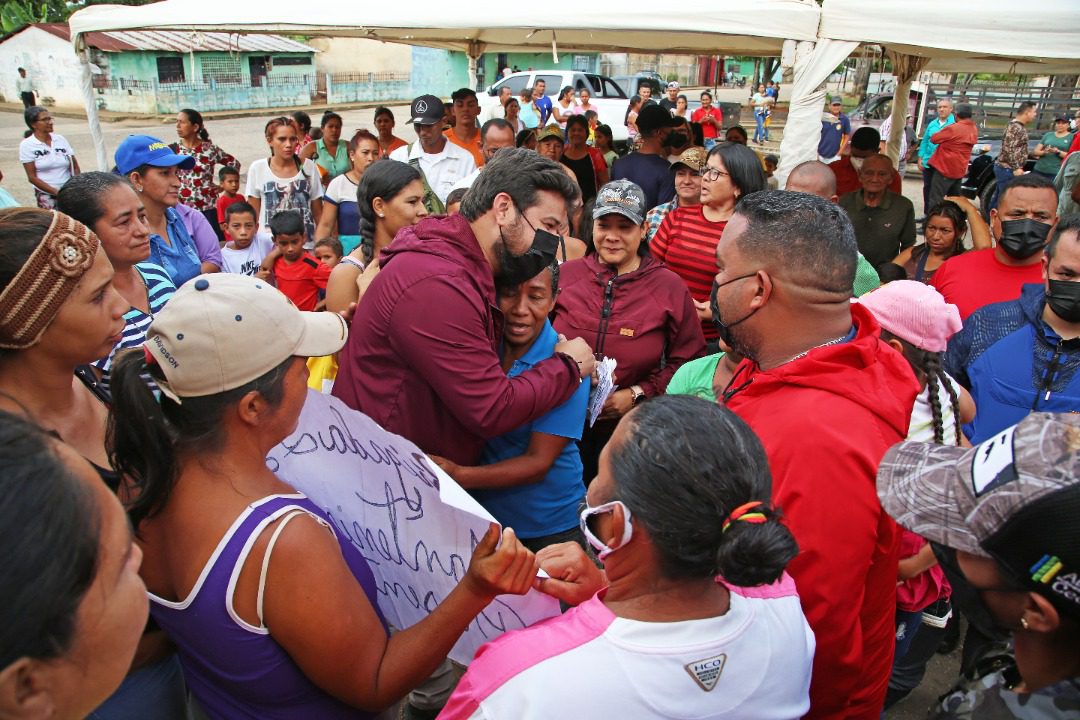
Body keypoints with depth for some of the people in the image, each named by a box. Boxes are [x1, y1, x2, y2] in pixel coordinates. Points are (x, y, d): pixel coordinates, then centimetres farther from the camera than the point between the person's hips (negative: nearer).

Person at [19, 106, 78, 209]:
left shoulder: (60, 139, 6)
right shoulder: (27, 145, -3)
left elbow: (75, 167, 6)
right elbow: (32, 177, -5)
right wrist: (57, 192, -13)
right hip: (46, 196, -2)